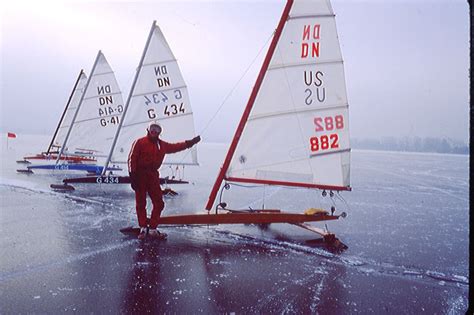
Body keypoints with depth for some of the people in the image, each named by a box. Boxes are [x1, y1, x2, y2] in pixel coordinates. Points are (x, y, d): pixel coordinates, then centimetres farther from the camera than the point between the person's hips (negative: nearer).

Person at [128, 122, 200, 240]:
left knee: (159, 203, 1)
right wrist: (132, 175, -13)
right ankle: (143, 229, 14)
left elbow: (175, 147, 25)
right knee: (141, 203, 2)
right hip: (140, 175, -5)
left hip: (153, 176, 5)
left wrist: (190, 143, 20)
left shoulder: (162, 145, 15)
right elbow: (132, 158, -6)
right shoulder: (139, 142, -2)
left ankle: (153, 229, 12)